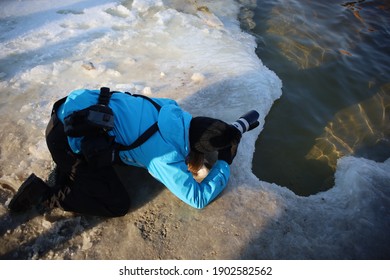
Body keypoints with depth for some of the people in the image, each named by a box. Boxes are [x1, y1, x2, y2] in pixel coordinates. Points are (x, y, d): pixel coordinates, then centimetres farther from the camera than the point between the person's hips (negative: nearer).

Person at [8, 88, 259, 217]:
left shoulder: (175, 111, -3)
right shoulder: (167, 160, -22)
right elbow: (198, 198, -12)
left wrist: (234, 128, 20)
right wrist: (225, 164, -2)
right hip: (68, 139, -8)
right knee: (118, 205, 0)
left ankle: (69, 167, 25)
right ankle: (44, 194, 4)